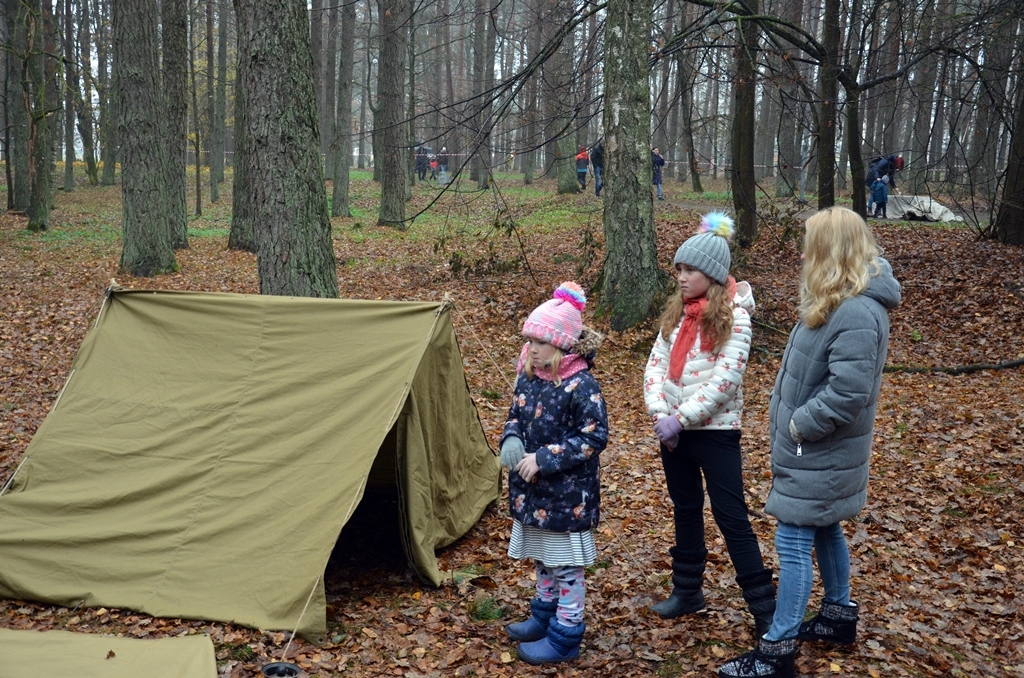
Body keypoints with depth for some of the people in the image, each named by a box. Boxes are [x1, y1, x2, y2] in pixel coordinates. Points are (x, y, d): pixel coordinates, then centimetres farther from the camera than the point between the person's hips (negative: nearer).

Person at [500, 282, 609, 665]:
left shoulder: (581, 386, -22)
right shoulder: (528, 378, 0)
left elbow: (594, 437, -22)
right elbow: (515, 417, 13)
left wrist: (543, 459, -24)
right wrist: (511, 441, -9)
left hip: (567, 495, -7)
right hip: (532, 489, 8)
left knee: (567, 566, 7)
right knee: (542, 557, 23)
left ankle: (565, 638, 20)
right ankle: (544, 617, 42)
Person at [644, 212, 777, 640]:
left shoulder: (734, 315, -14)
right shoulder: (678, 311, 6)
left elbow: (724, 381, -21)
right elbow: (655, 364, 3)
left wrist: (680, 418, -21)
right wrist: (659, 413, -12)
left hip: (714, 431, -6)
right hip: (674, 430, 6)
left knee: (730, 517, -2)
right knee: (685, 510, 17)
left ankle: (765, 608, 8)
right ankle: (687, 591, 33)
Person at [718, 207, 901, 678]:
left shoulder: (858, 314, -26)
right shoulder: (837, 302, 6)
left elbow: (848, 392, -30)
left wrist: (799, 425, -20)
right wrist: (781, 410, 7)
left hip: (819, 453, -10)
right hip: (812, 448, 10)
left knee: (793, 542, -3)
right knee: (824, 531, 22)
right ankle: (839, 616, 40)